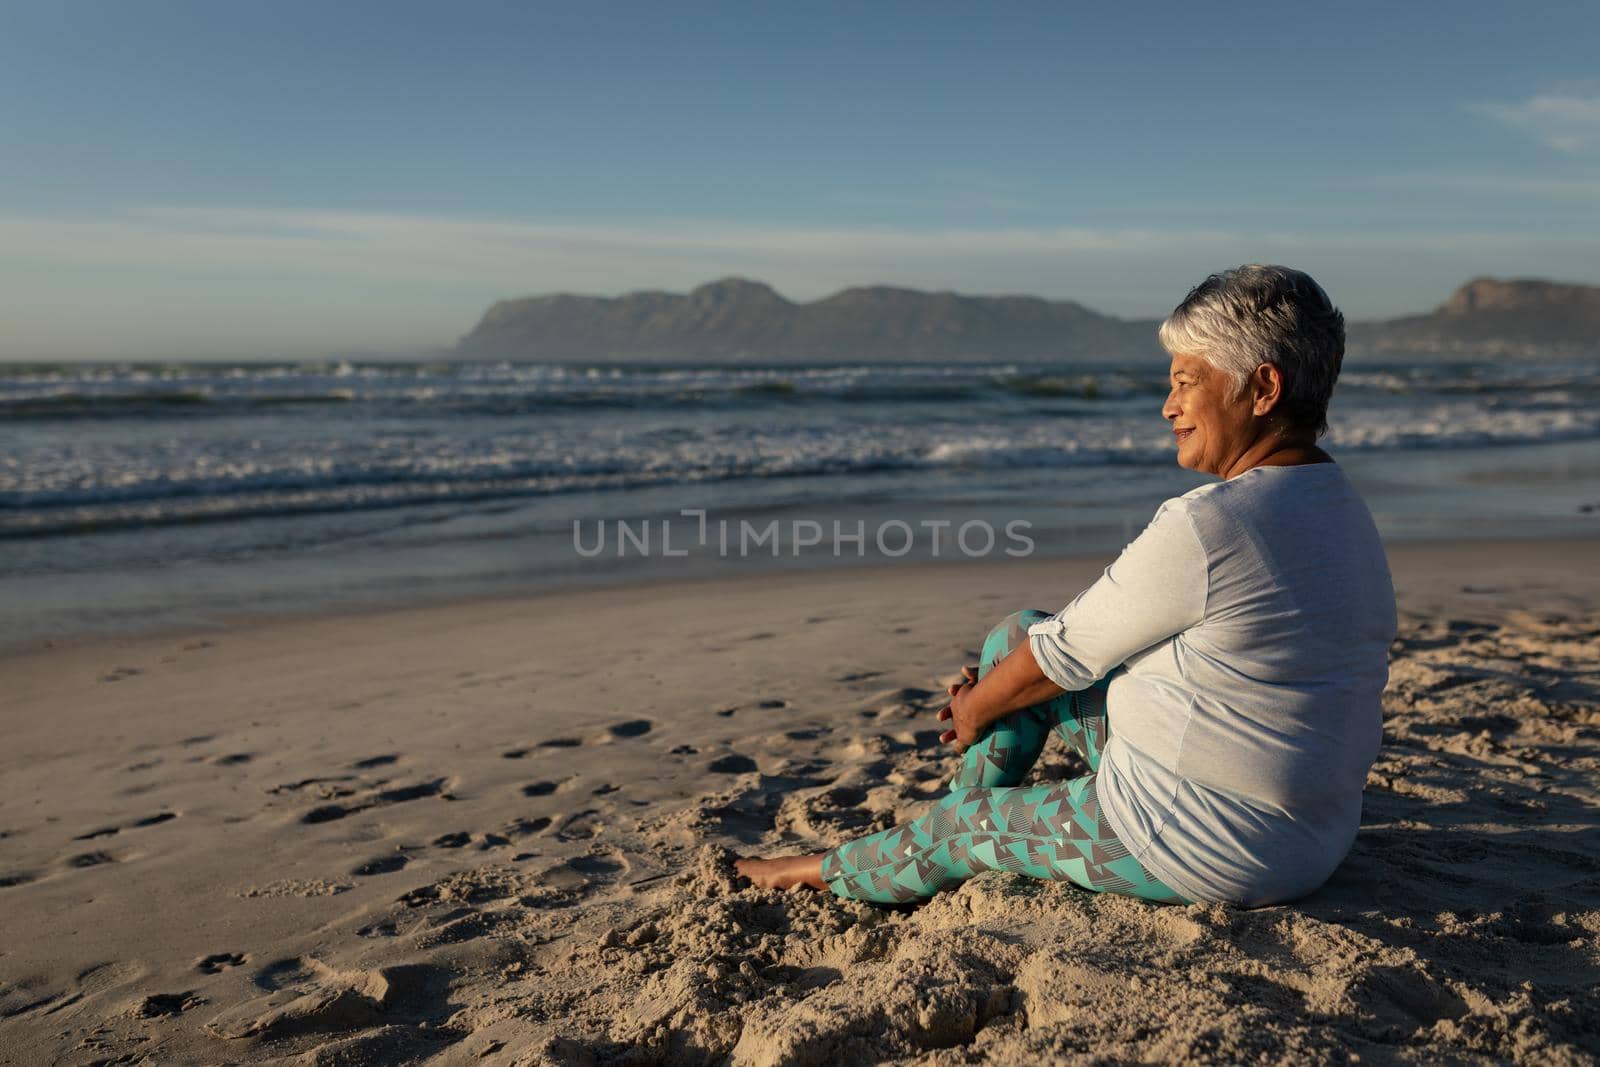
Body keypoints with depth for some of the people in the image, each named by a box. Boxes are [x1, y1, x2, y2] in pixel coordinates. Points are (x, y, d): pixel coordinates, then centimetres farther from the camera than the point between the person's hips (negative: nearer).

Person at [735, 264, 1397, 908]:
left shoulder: (1206, 527, -27)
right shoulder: (1344, 511, 7)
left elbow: (1066, 651, -14)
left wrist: (975, 708, 7)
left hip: (1200, 852, -9)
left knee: (963, 826, 12)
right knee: (1017, 634, 13)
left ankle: (837, 872, 40)